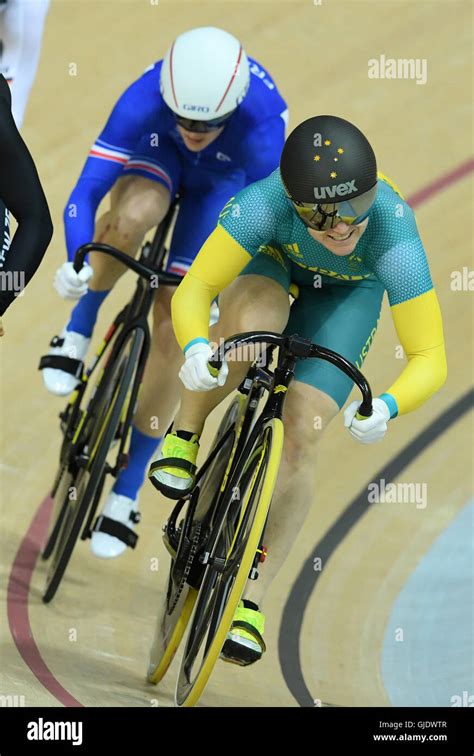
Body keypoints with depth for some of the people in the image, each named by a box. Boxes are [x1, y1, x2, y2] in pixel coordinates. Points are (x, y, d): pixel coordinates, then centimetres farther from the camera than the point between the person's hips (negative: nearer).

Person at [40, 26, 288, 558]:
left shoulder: (261, 127, -40)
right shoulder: (144, 101, -38)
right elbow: (85, 192, -35)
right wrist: (77, 261, -51)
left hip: (226, 180, 0)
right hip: (155, 156, 1)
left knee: (172, 332, -9)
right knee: (134, 215, -39)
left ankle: (127, 493, 4)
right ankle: (77, 334, -12)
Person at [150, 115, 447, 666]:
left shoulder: (393, 234, -41)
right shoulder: (265, 203, -42)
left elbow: (429, 360, -38)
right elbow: (193, 291, -37)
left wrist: (386, 409, -57)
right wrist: (195, 346, -58)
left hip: (349, 291, 0)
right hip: (269, 264, 0)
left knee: (301, 435, -14)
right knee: (252, 324, -37)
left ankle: (249, 601, -2)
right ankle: (185, 431, -8)